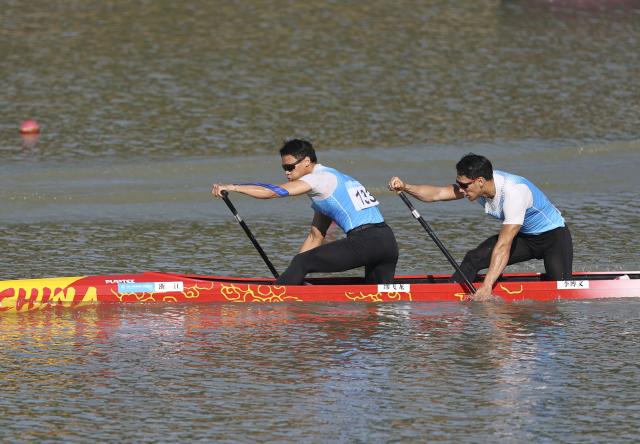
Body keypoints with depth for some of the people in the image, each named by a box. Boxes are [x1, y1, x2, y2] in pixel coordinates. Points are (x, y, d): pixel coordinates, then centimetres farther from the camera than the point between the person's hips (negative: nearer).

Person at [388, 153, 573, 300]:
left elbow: (503, 245, -38)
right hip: (523, 236, 6)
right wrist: (406, 188, -36)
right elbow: (437, 193, -18)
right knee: (474, 259, -12)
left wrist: (487, 286, -40)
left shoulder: (514, 192, -35)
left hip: (553, 234, -6)